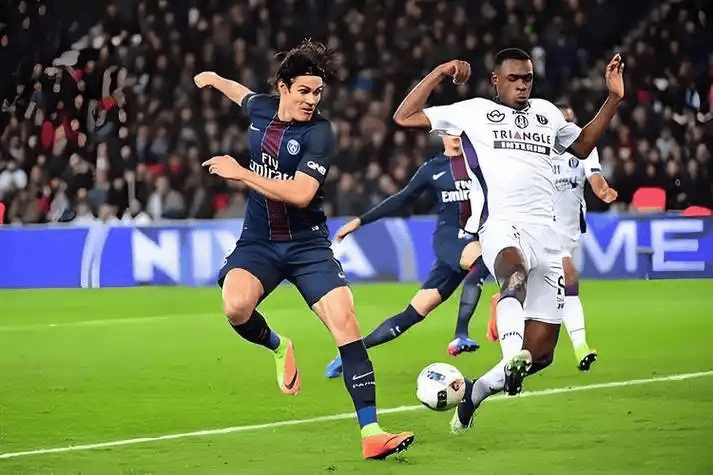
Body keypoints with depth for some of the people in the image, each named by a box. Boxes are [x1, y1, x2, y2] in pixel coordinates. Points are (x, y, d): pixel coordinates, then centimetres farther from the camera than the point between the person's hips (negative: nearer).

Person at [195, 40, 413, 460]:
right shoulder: (261, 109, 2)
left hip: (307, 245, -3)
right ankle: (279, 348, 9)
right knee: (236, 307, -28)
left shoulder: (319, 133, -13)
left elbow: (300, 193, -25)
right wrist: (214, 79, 47)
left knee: (345, 321, -19)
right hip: (258, 242, 3)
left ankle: (371, 432, -18)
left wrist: (240, 173, -22)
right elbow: (245, 95, 29)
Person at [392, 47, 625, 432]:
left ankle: (478, 389, 23)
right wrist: (439, 73, 6)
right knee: (514, 267, -44)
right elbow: (404, 118, 11)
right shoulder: (473, 111, 13)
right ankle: (512, 358, -66)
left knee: (541, 351, -1)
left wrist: (614, 99, 32)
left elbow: (582, 146, 40)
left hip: (546, 233, 5)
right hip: (503, 227, -5)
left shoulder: (546, 112, 24)